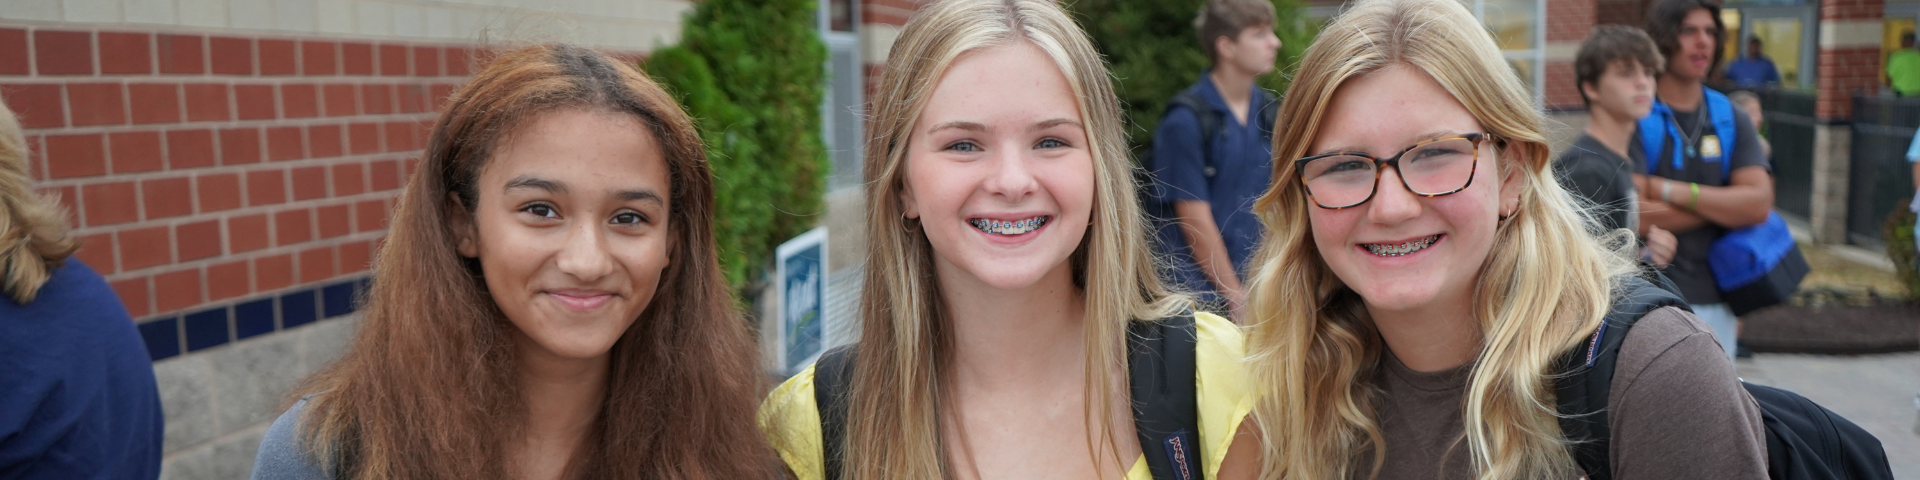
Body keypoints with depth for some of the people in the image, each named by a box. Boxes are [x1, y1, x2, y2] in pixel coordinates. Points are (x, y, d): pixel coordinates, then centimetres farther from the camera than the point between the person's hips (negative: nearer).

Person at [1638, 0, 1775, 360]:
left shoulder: (1732, 121, 10)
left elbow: (1759, 204, -3)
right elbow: (1636, 215, -16)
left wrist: (1670, 191, -11)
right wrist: (1726, 203, -6)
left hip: (1715, 300, 5)